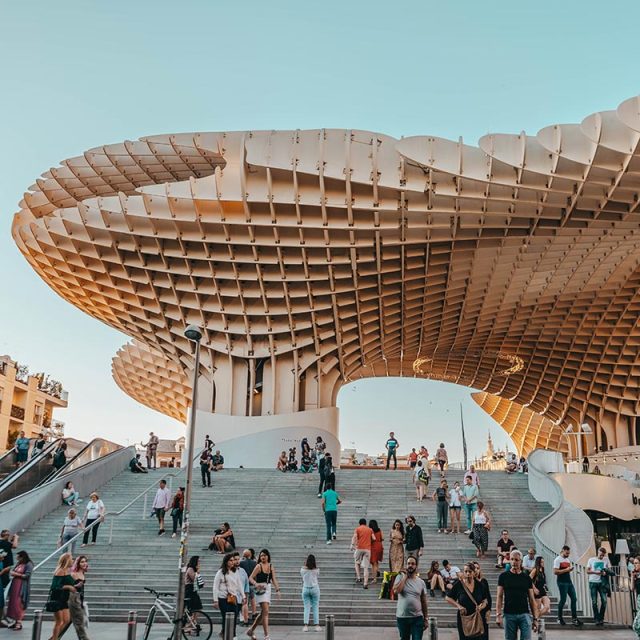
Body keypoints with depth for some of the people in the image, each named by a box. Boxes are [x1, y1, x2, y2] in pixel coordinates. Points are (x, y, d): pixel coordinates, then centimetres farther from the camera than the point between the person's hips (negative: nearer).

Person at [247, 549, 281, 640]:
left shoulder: (271, 566, 9)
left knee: (262, 613, 14)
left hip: (268, 589, 7)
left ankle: (251, 630, 30)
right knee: (265, 612, -13)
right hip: (261, 590, -7)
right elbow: (250, 578, -9)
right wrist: (256, 584, -28)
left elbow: (274, 579, 8)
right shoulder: (259, 566, -7)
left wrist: (277, 590, -3)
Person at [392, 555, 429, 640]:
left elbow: (424, 602, 8)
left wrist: (426, 618, 6)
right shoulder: (400, 577, -2)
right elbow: (396, 591, -21)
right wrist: (405, 576, -13)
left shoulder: (421, 582, 4)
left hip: (417, 618, 1)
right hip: (402, 617, -1)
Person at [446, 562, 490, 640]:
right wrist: (458, 606, -10)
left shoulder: (480, 585, 2)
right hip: (464, 618, -1)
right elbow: (448, 598, 4)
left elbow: (486, 599, 12)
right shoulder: (458, 585, -3)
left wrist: (482, 605, -9)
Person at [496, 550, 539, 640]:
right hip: (509, 615, 0)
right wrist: (498, 614, -9)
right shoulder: (503, 576, 3)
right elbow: (499, 596, 1)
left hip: (524, 614, 1)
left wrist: (535, 618, 3)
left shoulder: (527, 578, 7)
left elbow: (532, 599, 8)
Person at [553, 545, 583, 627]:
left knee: (574, 598, 3)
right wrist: (566, 570, -19)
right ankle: (559, 618, 10)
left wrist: (570, 569, 2)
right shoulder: (558, 560, -8)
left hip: (569, 581, 8)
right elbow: (555, 572, -16)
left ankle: (574, 617, 8)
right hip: (562, 582, -8)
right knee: (563, 599, -3)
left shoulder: (568, 559, 17)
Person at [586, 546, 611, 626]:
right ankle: (596, 619, 9)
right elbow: (587, 571, 4)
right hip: (593, 583, 0)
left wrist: (606, 572, -16)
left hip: (602, 582, 1)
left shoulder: (606, 559, 6)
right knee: (594, 602, 0)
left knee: (604, 600, -7)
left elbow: (609, 570, 6)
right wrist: (595, 572, -13)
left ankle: (601, 618, 10)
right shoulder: (591, 560, 4)